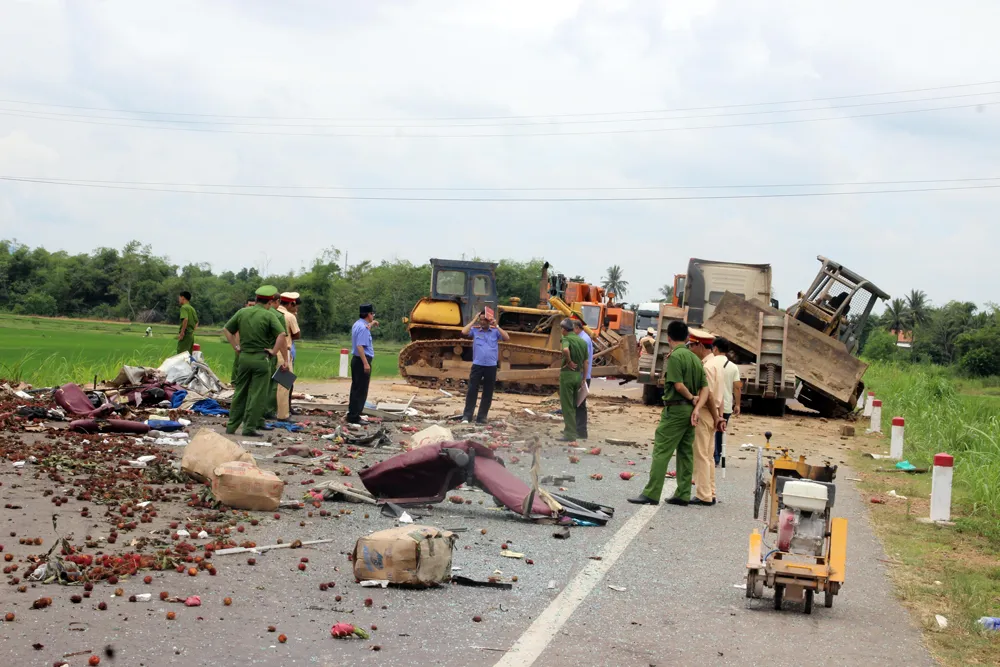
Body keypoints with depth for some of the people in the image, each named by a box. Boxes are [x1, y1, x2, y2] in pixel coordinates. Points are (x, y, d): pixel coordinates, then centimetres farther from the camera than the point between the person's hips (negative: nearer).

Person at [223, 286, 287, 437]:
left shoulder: (242, 312, 5)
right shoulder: (269, 316, -9)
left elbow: (226, 330, 12)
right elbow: (281, 335, -20)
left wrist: (236, 346, 14)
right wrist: (273, 351, -9)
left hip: (244, 356, 5)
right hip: (261, 358, -5)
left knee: (240, 392, 13)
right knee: (257, 394, 2)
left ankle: (231, 426, 16)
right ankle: (250, 427, 2)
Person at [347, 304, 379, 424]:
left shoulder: (358, 324, 12)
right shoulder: (363, 328, -18)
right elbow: (360, 346, -26)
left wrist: (371, 324, 17)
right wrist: (365, 363, -29)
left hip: (356, 360, 10)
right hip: (362, 360, -10)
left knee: (356, 388, 15)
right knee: (361, 390, -7)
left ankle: (352, 414, 20)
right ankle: (354, 417, -8)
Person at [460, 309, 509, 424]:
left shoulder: (495, 331, 7)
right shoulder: (475, 330, 6)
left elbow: (507, 338, -4)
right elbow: (464, 332, -10)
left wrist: (496, 326, -6)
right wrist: (474, 320, -3)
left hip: (491, 366, 1)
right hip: (477, 365, -1)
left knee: (488, 393, 6)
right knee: (472, 391, -3)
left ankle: (482, 417, 13)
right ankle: (467, 416, -2)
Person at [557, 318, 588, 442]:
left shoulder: (567, 339, -12)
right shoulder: (582, 341, 9)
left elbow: (565, 349, -36)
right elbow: (585, 362, 11)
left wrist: (569, 361, -19)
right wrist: (583, 379, 16)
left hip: (567, 373, -7)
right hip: (578, 374, 7)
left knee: (567, 405, -1)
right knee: (573, 404, 21)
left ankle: (570, 434, -2)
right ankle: (569, 429, 32)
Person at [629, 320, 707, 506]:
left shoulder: (675, 356, -12)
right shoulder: (695, 358, 11)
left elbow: (678, 385, -20)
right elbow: (705, 388, 5)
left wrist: (692, 398, -3)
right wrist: (697, 408, -6)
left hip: (675, 409, -8)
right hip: (690, 409, 8)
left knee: (661, 452, -7)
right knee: (686, 452, 11)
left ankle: (651, 493, -10)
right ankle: (683, 494, 13)